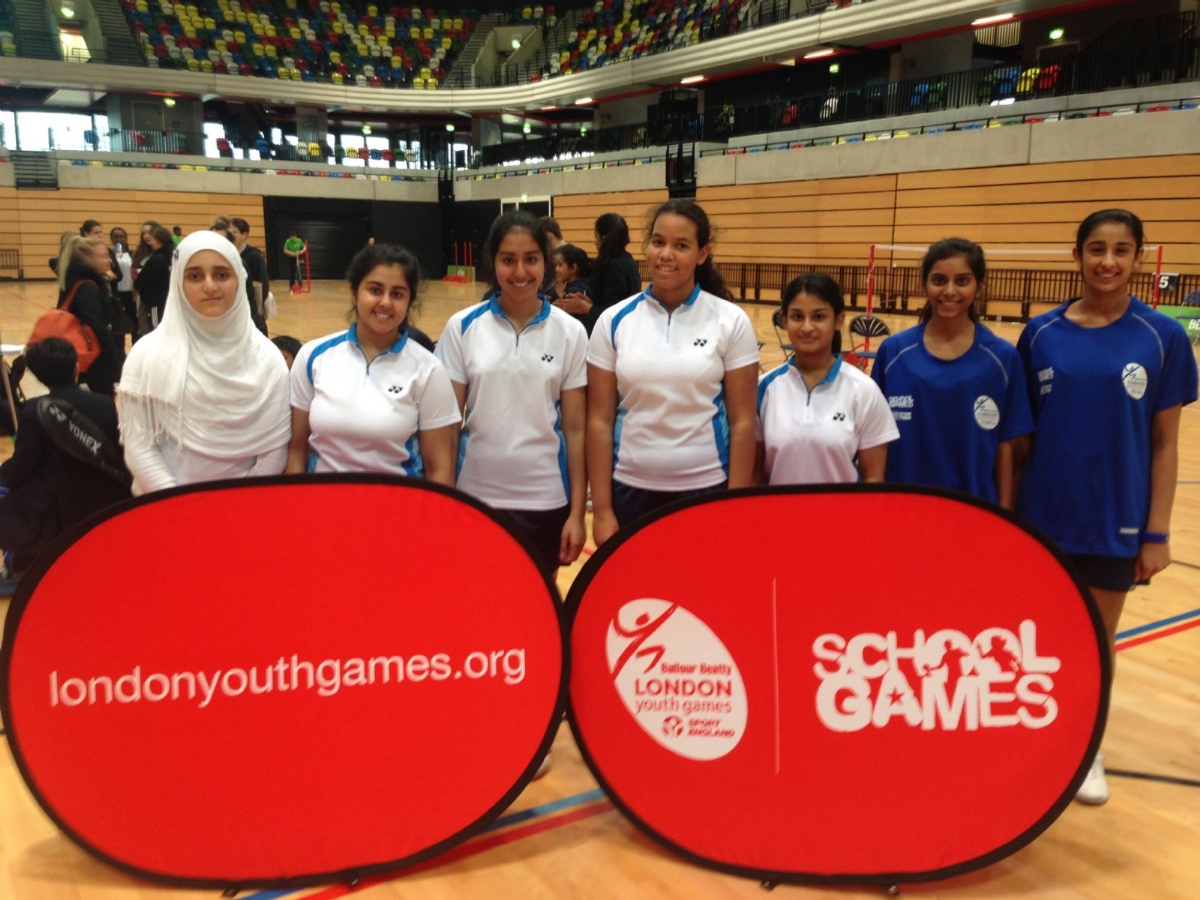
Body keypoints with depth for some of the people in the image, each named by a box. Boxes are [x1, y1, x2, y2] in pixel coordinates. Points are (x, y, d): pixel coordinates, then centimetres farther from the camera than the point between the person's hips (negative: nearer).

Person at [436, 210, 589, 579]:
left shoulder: (570, 332, -1)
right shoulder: (462, 327, -2)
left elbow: (575, 427, 0)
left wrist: (577, 511, -2)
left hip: (545, 499, 0)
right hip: (475, 495, 0)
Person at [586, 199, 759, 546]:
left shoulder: (730, 322, -4)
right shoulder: (614, 321, -1)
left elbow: (742, 421, -2)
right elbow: (600, 420, -1)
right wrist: (601, 510, -3)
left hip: (706, 489, -1)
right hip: (630, 488, 1)